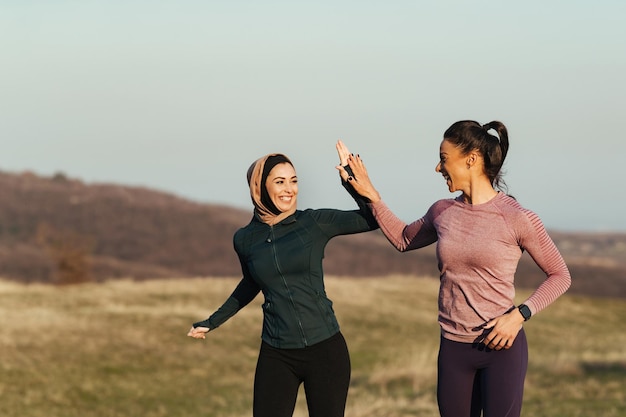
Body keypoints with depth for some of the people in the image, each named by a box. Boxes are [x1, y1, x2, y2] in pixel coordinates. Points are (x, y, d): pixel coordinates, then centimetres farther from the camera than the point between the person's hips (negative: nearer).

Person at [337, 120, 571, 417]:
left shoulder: (516, 217, -11)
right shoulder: (442, 213, 5)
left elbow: (560, 276, -3)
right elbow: (403, 239, 25)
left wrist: (519, 315, -15)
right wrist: (371, 196, 16)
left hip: (501, 347, -5)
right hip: (453, 348, 5)